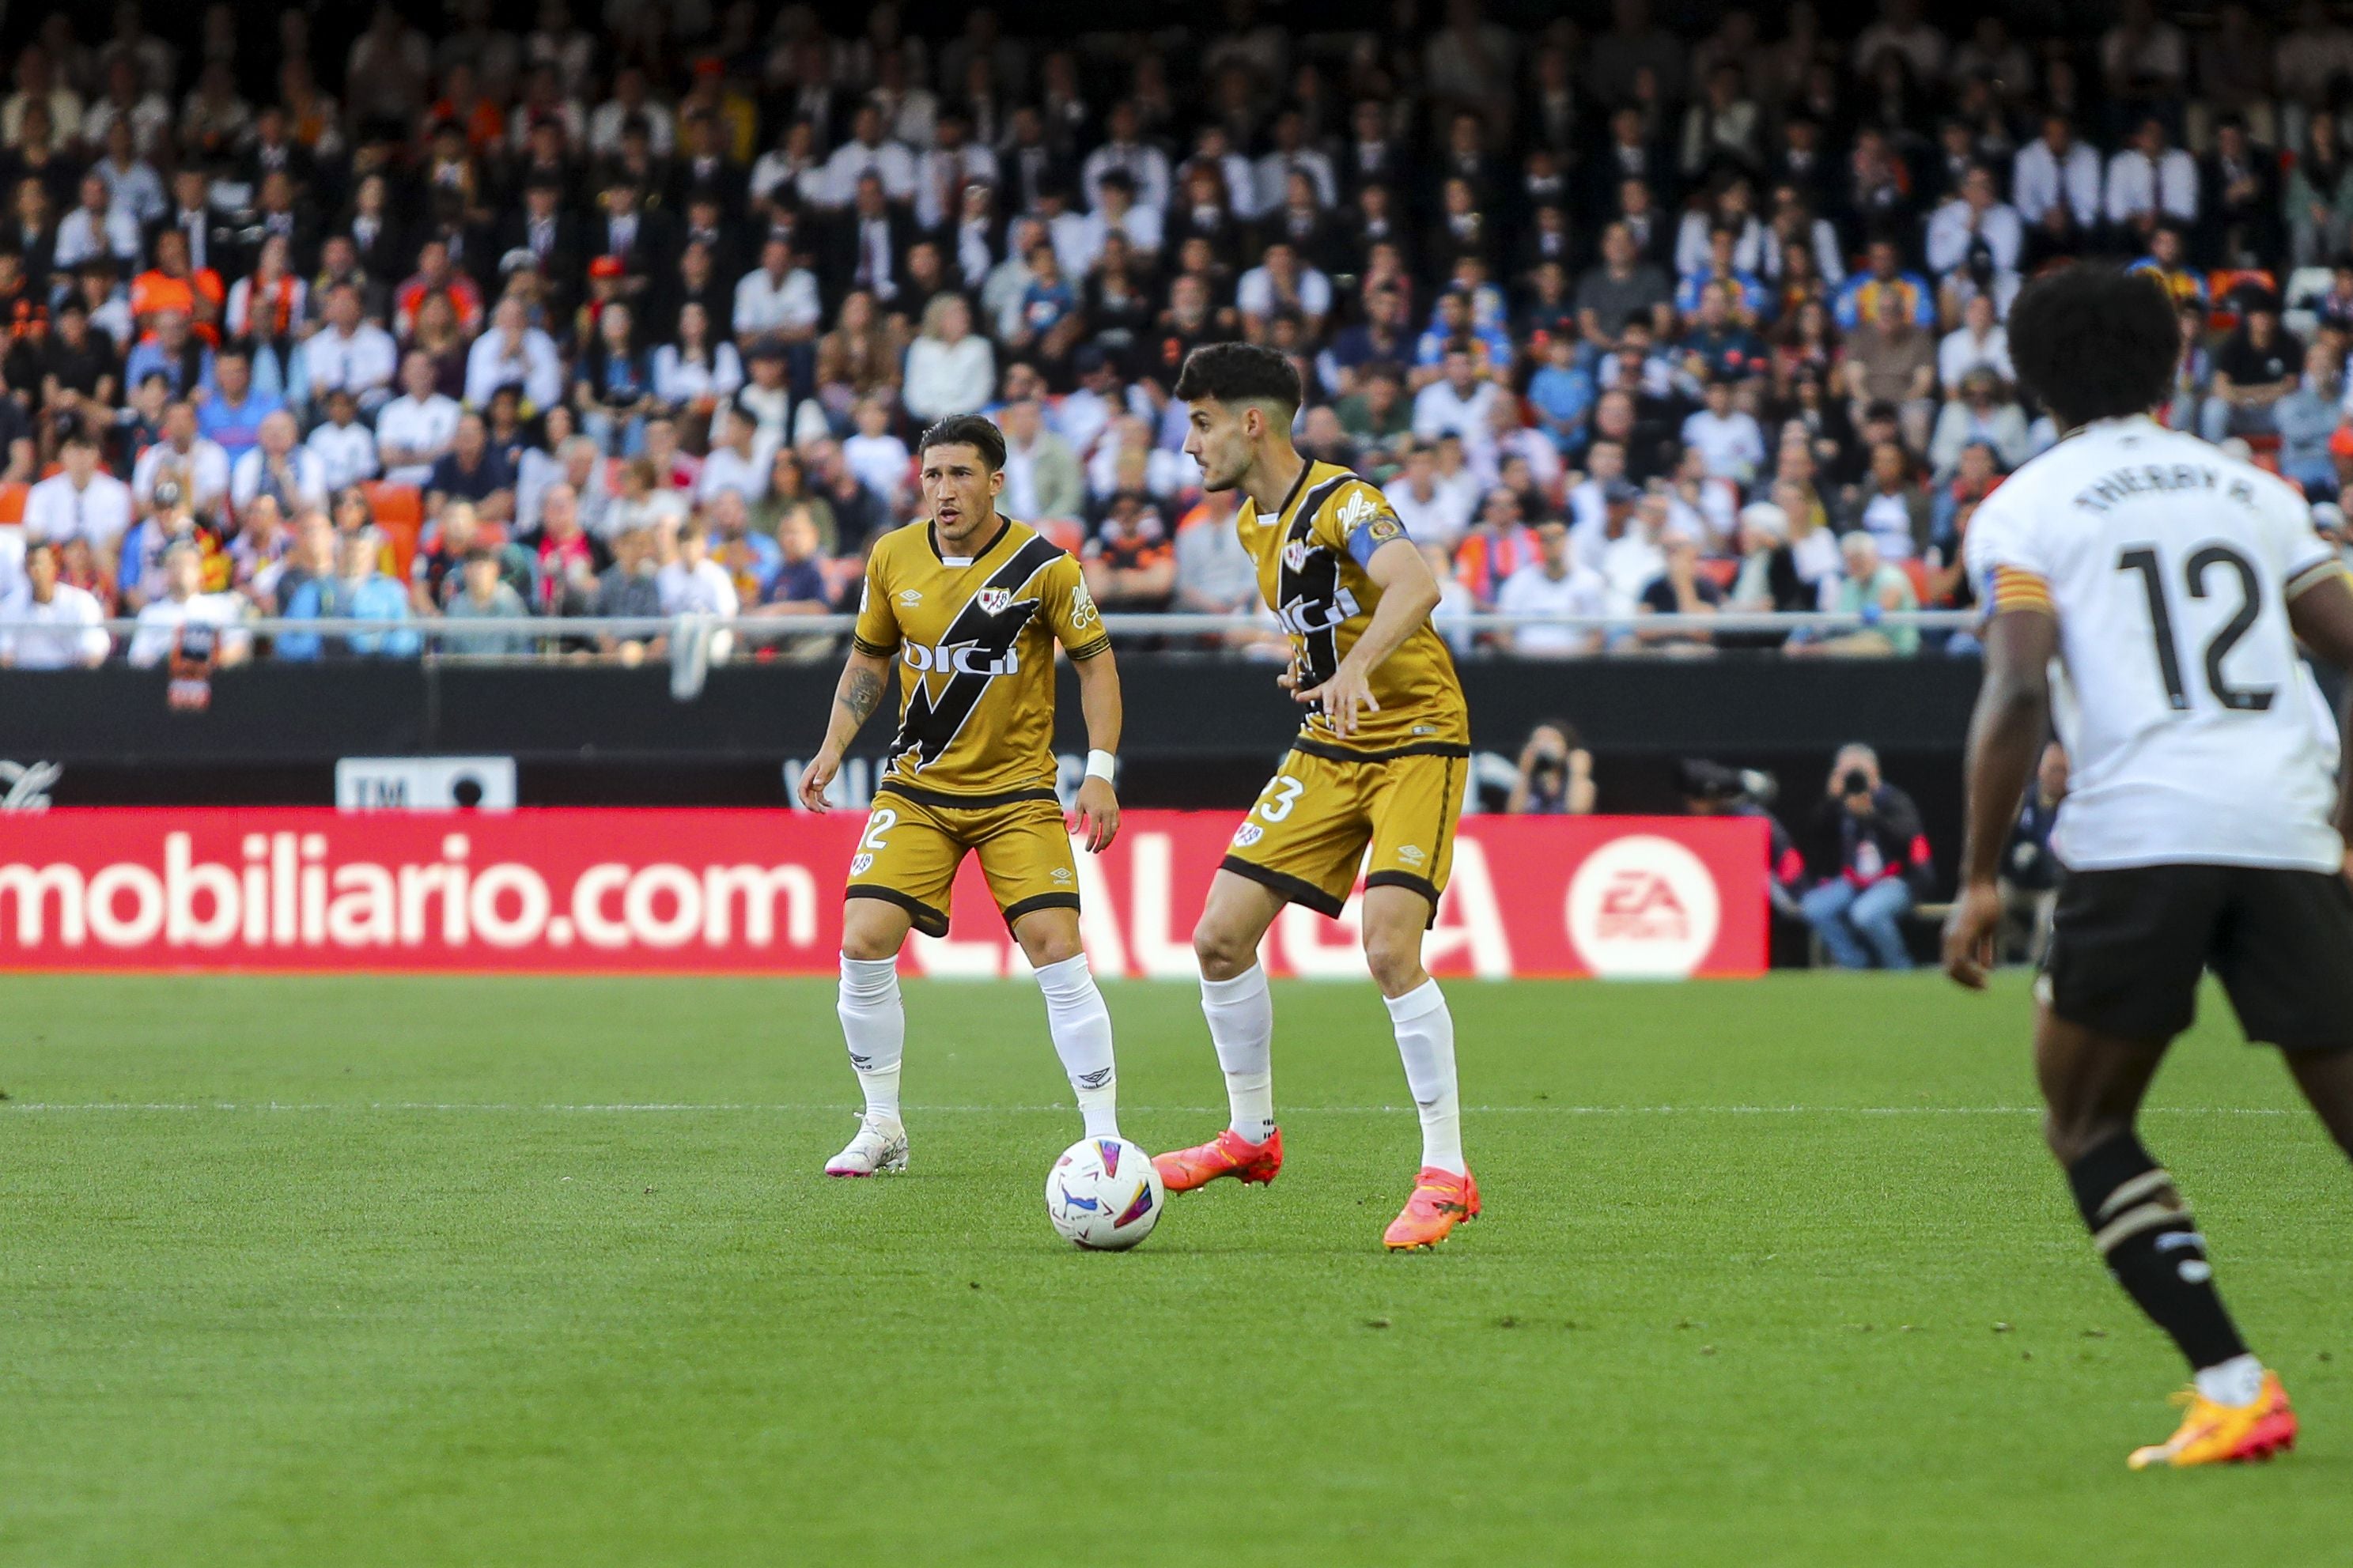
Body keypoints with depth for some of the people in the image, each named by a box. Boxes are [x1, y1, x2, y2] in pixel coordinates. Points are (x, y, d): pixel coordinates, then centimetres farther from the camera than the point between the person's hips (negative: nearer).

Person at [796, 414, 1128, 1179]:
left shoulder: (1043, 564, -11)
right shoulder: (893, 558, -1)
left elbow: (1096, 662, -2)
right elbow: (869, 658, 14)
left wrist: (1101, 772, -11)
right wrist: (833, 748, 1)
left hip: (1019, 790, -3)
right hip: (917, 787, 3)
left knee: (1058, 953, -15)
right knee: (864, 944, -10)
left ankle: (1104, 1136, -5)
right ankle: (882, 1129, 7)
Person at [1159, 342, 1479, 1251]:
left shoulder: (1340, 502, -19)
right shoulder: (1254, 523, 9)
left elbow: (1415, 586, -39)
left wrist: (1355, 669, -55)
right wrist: (1310, 663, 9)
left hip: (1416, 741, -8)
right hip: (1329, 749, 8)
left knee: (1389, 947, -23)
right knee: (1220, 937, 2)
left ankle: (1446, 1174, -14)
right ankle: (1251, 1135, 21)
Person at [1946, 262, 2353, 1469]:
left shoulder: (2025, 509, 6)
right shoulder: (2248, 490, 19)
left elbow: (2019, 693, -7)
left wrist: (1978, 881, -3)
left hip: (2136, 836, -3)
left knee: (2087, 1127, 11)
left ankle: (2232, 1387, -4)